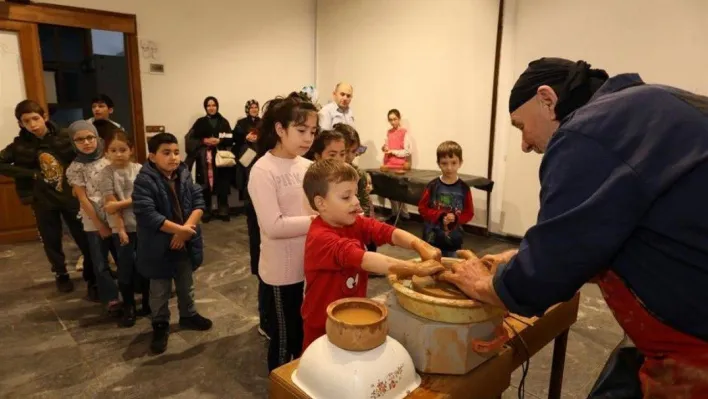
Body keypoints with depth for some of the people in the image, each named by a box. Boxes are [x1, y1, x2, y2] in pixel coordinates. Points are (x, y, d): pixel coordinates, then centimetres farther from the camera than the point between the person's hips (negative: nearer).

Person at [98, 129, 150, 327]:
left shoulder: (139, 169, -1)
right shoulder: (106, 174, -6)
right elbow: (110, 205, -11)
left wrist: (121, 203, -18)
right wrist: (121, 229, -14)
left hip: (143, 224, 2)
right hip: (122, 227, -2)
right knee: (125, 268, 5)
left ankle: (147, 302, 28)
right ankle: (129, 308, 21)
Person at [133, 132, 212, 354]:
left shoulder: (184, 175, 0)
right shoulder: (144, 181, -19)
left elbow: (199, 202, -3)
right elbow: (147, 215, -28)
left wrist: (187, 228, -18)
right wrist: (179, 229, -26)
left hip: (186, 243, 5)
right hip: (159, 247, -5)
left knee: (186, 285, 23)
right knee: (160, 291, 12)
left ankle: (188, 315, 43)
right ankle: (160, 325, 32)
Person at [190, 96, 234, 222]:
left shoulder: (224, 122, 11)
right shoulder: (200, 122, 10)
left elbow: (231, 140, 5)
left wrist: (219, 141, -12)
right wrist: (204, 141, -10)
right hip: (204, 157, 0)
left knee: (222, 185, -3)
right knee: (205, 184, -5)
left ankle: (223, 211, 7)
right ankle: (206, 212, 6)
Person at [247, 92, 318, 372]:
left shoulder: (307, 167, 4)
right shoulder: (263, 171, -17)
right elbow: (273, 226, -24)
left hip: (311, 263, 7)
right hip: (283, 269, -6)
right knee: (283, 335, 13)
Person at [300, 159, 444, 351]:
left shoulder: (355, 223, -5)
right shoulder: (321, 238, -29)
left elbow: (391, 233, -17)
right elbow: (364, 260, -41)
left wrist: (422, 247, -36)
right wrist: (415, 268, -46)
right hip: (324, 325, -6)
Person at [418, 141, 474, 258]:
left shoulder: (464, 188, -5)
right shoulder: (433, 186, -7)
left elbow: (469, 213, 0)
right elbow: (422, 208, -4)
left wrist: (456, 218, -18)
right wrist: (440, 216, -17)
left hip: (453, 240, 1)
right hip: (432, 238, 0)